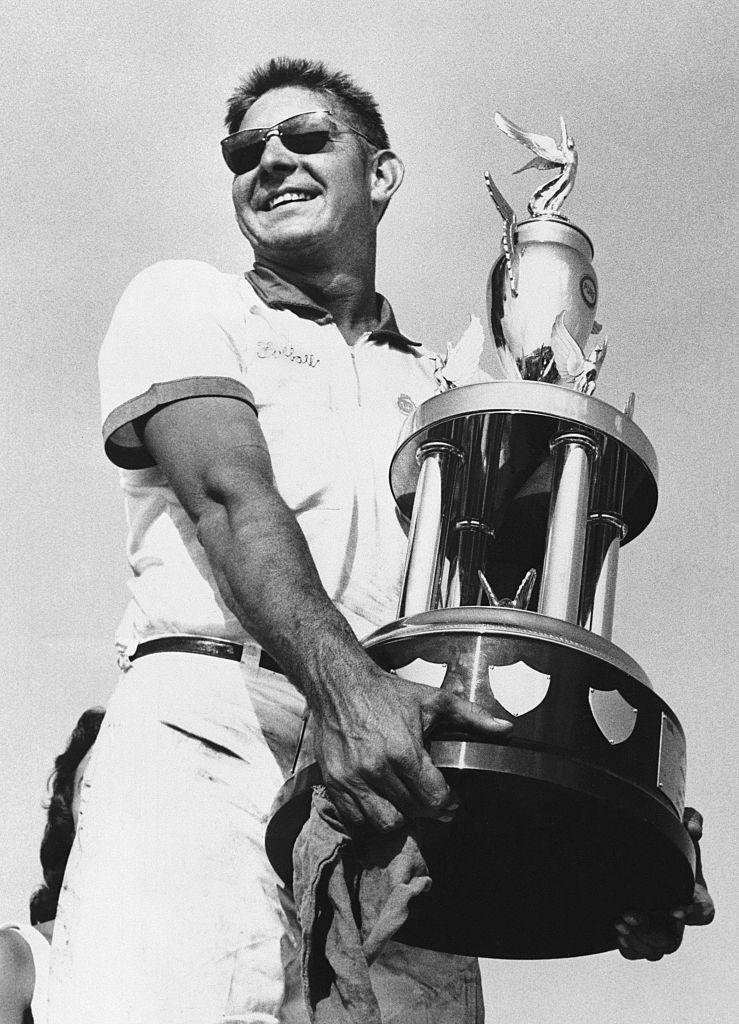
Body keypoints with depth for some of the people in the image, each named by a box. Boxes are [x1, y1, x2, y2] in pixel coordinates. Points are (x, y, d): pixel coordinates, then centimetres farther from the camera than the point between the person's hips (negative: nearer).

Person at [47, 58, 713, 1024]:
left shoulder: (438, 385, 29)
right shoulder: (184, 301, 18)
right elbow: (228, 493, -2)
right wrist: (343, 680, -22)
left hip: (409, 770, 4)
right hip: (213, 722, -3)